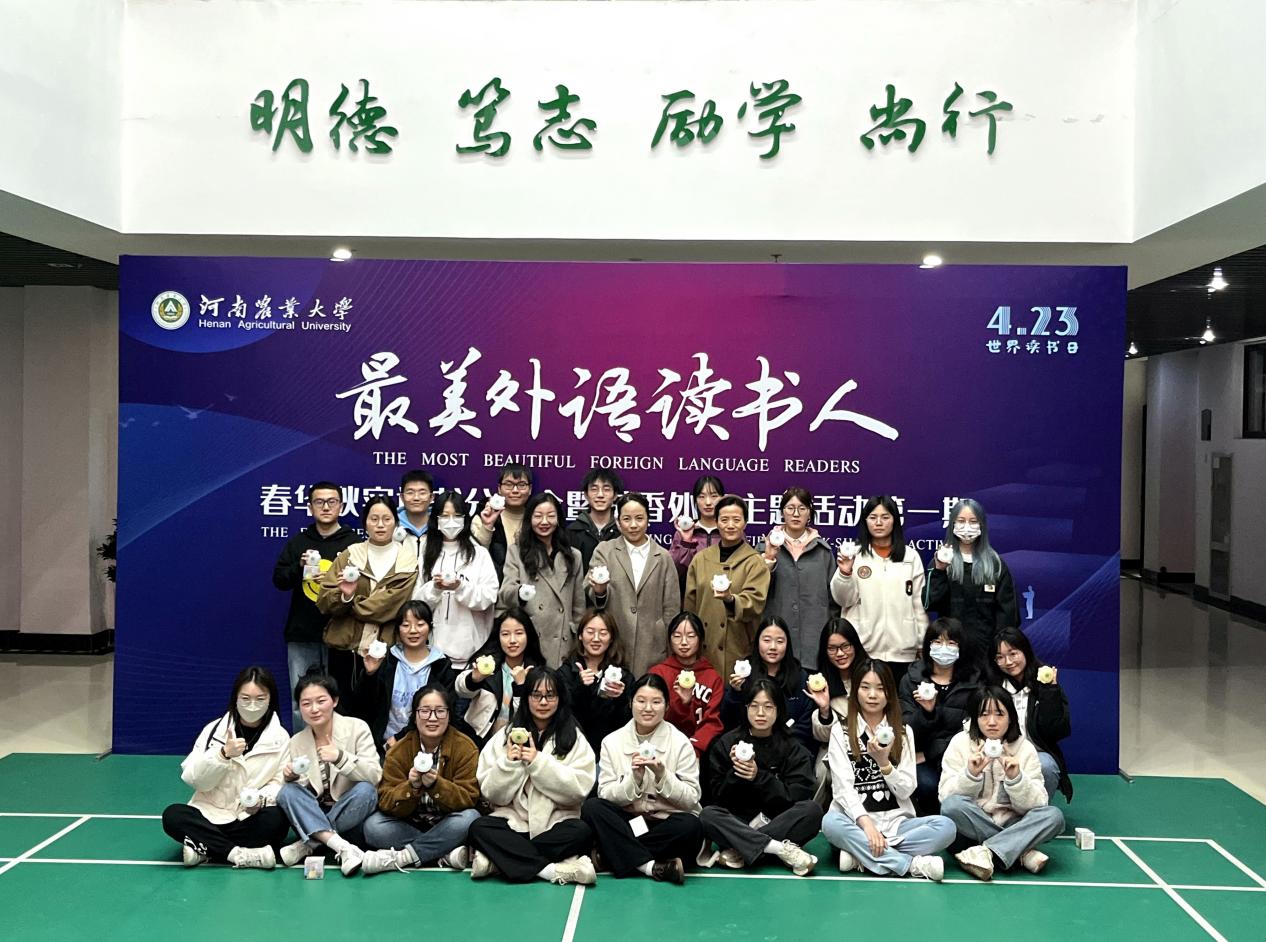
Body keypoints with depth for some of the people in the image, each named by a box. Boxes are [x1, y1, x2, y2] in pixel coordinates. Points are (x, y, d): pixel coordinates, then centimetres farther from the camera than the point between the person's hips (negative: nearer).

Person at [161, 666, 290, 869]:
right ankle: (239, 854, -29)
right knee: (172, 816, -27)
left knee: (278, 819, -32)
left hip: (251, 820, -1)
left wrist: (261, 799, -27)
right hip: (211, 815, 1)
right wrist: (223, 754, -24)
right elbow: (194, 779, -8)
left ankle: (204, 848, -23)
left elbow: (280, 783, -6)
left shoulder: (280, 737, 0)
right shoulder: (214, 729, -1)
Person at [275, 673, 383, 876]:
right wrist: (290, 777, -18)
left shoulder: (357, 727, -7)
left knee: (366, 790, -31)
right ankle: (342, 847, -34)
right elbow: (293, 790, 4)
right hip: (313, 817, 2)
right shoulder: (296, 742, 2)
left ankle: (308, 845, -20)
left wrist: (340, 757, -31)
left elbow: (375, 776, -17)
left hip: (351, 817, -2)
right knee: (287, 792, -23)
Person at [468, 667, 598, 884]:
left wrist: (539, 762, -14)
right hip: (514, 822, 1)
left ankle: (497, 860, -25)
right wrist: (508, 763, -13)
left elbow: (579, 789, -9)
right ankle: (553, 870, -29)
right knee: (479, 828, -28)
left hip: (556, 824, -1)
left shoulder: (575, 739, 6)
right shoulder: (505, 736, 9)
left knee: (583, 832, -31)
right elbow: (492, 794, 3)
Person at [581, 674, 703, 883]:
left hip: (666, 823, -1)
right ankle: (651, 866, -28)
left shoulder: (680, 743, -2)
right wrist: (634, 778, -19)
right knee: (591, 807, -26)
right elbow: (606, 795, -3)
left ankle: (620, 855, -19)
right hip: (627, 821, 2)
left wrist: (662, 776, -21)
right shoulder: (612, 742, 3)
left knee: (690, 825, -34)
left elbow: (691, 799, -6)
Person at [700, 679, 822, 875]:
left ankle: (738, 850, -27)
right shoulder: (726, 744, 3)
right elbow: (718, 796, -1)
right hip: (737, 823, 0)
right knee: (707, 815, -29)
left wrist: (759, 777, -19)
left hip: (780, 823, 0)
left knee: (812, 810, -27)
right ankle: (781, 849, -33)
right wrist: (734, 774, -19)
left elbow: (795, 798, -8)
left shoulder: (793, 750, 2)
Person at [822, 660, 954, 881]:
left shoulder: (903, 732, 10)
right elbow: (843, 788, -9)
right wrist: (866, 823, -24)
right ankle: (912, 864, -30)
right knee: (831, 823, -36)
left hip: (895, 821, 3)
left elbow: (906, 790, 1)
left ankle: (862, 855, -26)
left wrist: (884, 762, -16)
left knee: (945, 826, -25)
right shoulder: (841, 732, 2)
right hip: (857, 819, -2)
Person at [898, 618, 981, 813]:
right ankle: (928, 815, 3)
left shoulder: (973, 680, 7)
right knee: (927, 784, -30)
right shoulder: (911, 679, 7)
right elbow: (908, 729, 0)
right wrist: (926, 711, -20)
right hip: (920, 756, 1)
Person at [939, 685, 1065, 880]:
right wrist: (970, 774, -27)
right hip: (971, 827, -1)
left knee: (1053, 815, -25)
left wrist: (1015, 777, -24)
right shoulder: (960, 743, -2)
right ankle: (1022, 852, -24)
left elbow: (1035, 805, -7)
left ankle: (987, 853, -32)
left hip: (1011, 826, 1)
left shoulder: (1025, 748, 0)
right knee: (952, 805, -33)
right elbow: (946, 796, -10)